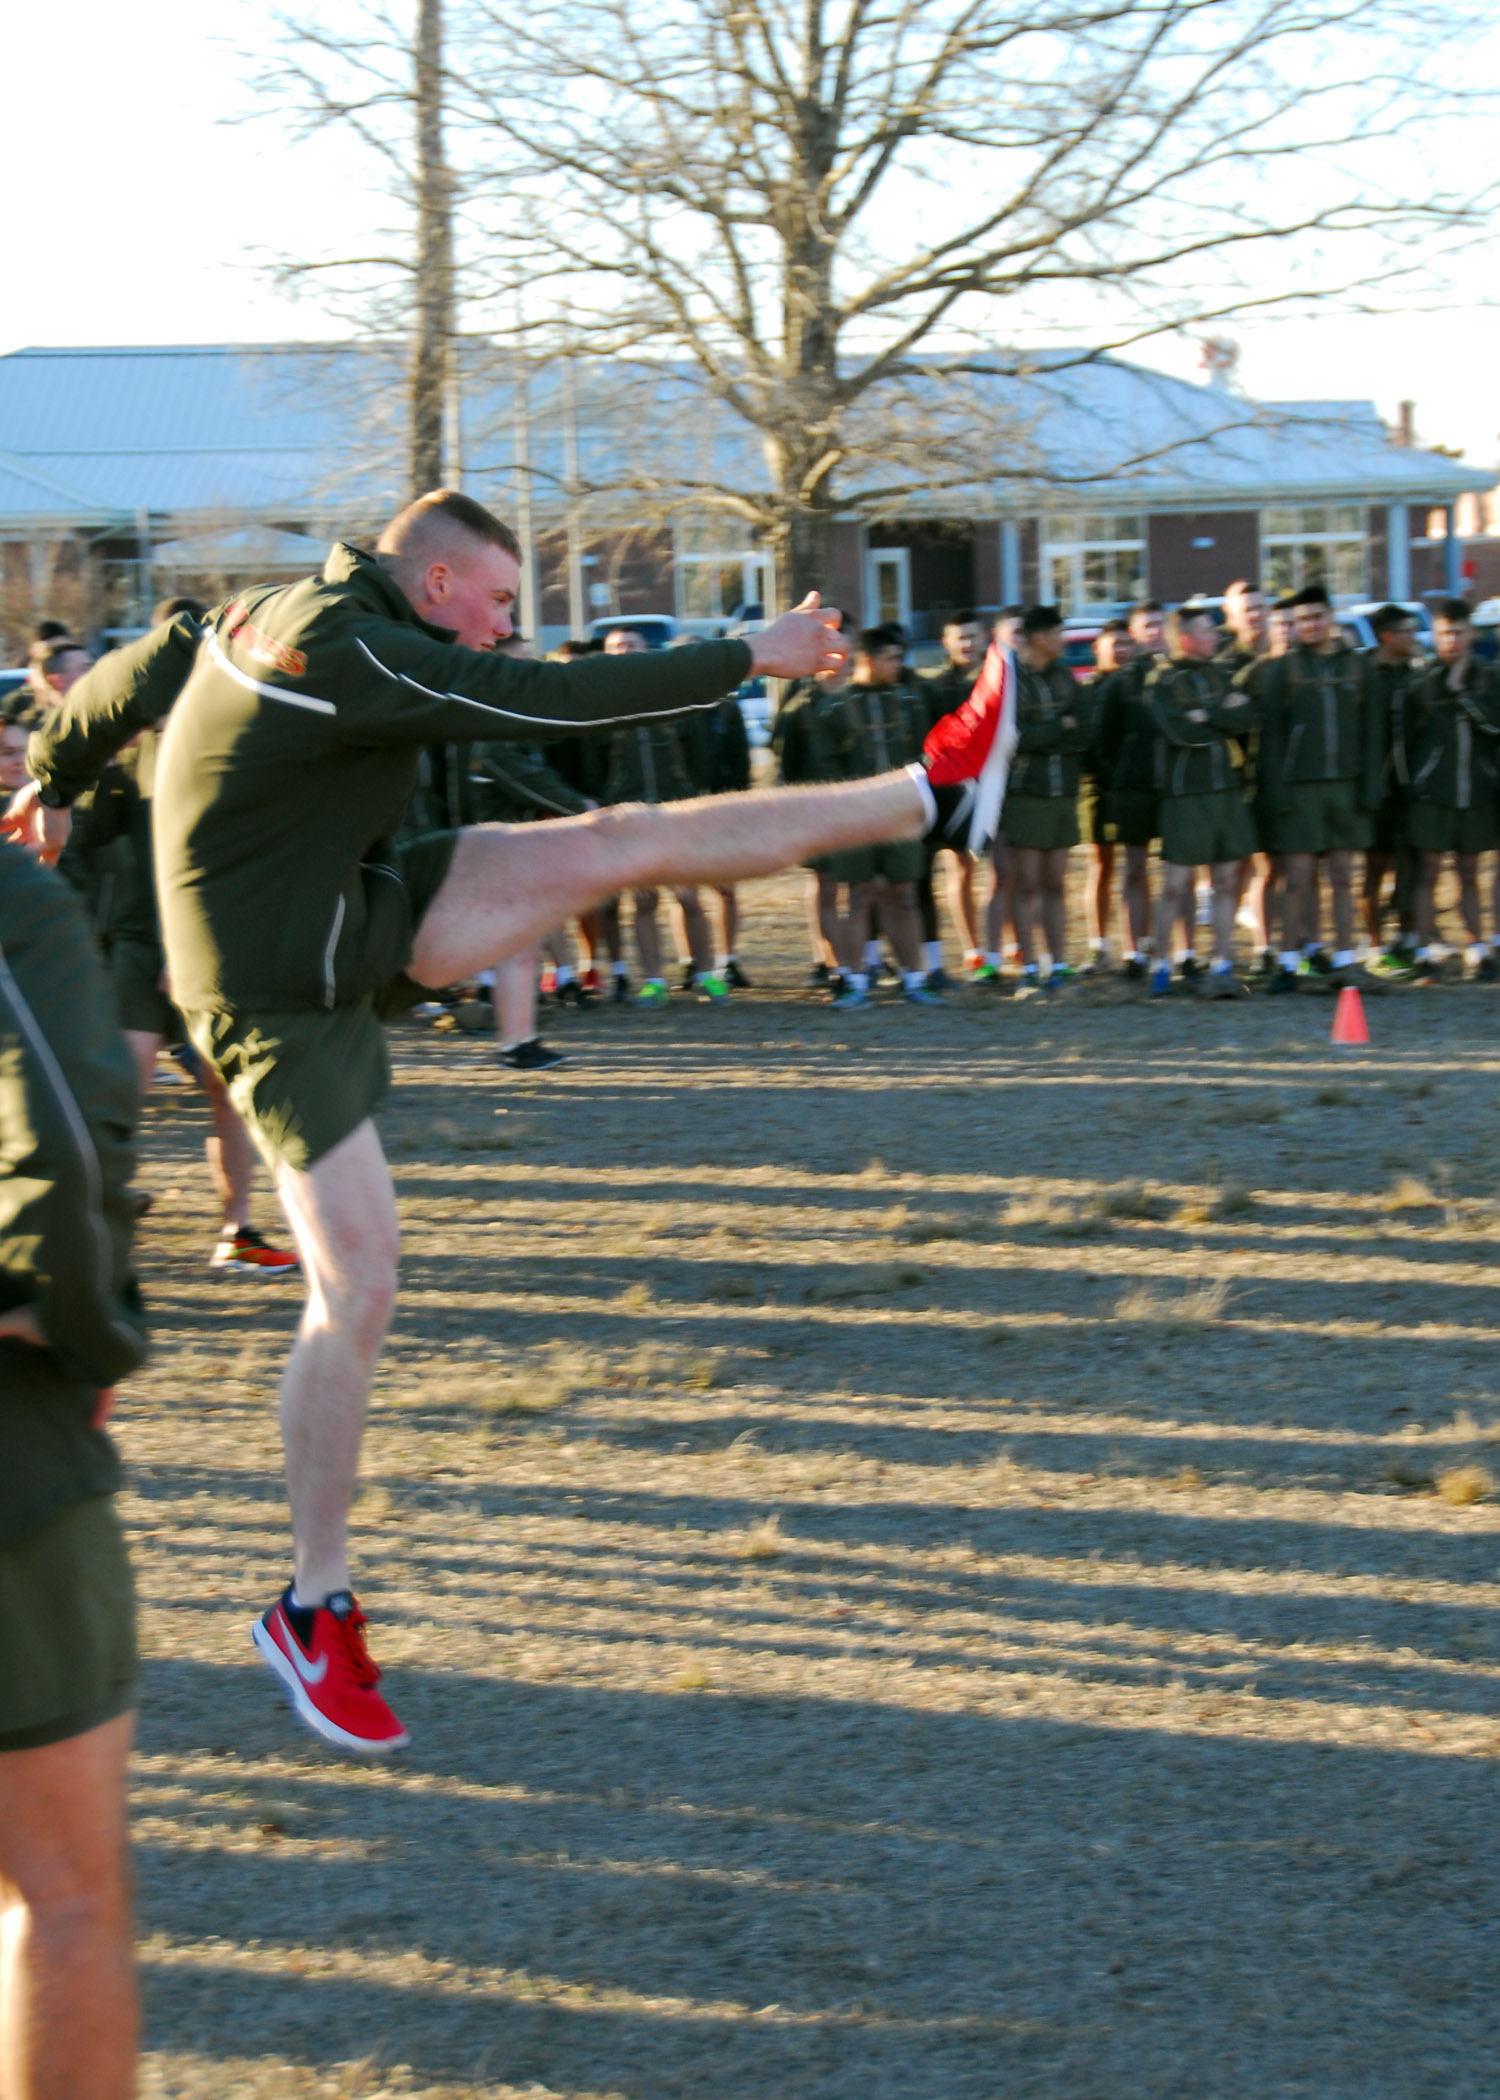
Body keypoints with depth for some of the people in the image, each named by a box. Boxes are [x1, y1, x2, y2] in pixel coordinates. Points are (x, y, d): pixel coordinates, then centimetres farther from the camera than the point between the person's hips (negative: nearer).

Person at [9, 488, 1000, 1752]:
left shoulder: (268, 618, 4)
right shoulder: (346, 657, -24)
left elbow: (132, 676, 20)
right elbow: (553, 699, -25)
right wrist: (751, 660, -17)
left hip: (358, 922, 9)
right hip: (286, 999, -9)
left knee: (623, 845, 0)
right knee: (357, 1291, -9)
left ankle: (934, 796, 3)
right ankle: (315, 1610, 2)